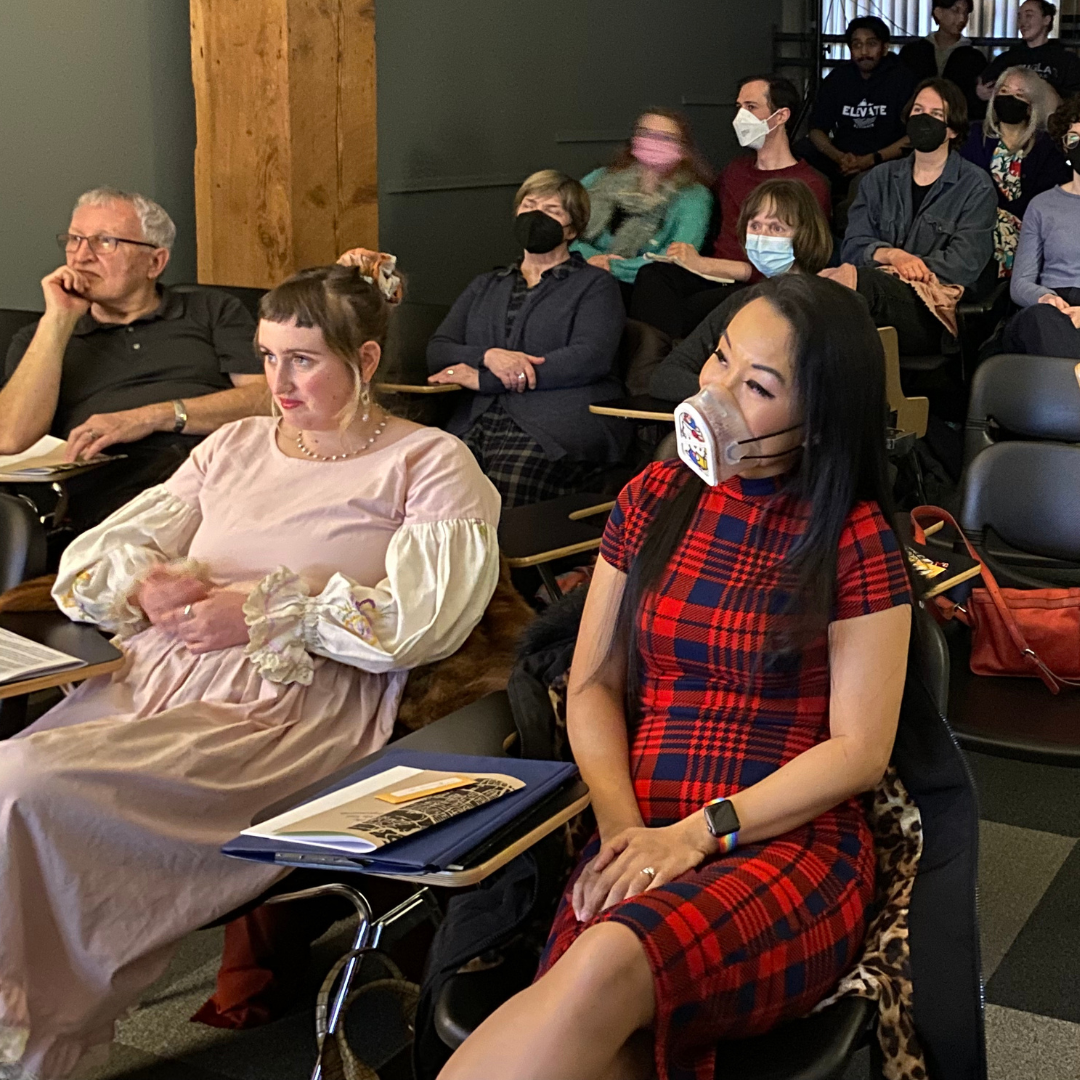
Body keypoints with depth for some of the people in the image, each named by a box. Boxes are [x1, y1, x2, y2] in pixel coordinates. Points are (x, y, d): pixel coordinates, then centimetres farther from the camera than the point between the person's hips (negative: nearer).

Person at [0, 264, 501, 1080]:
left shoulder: (430, 463, 8)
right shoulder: (233, 446, 24)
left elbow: (417, 617, -9)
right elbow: (92, 560, 19)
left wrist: (263, 612, -9)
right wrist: (148, 584, -4)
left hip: (293, 713, -5)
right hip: (153, 678, 6)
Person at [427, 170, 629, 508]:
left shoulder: (595, 285, 17)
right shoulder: (485, 286, 31)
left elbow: (590, 358, -2)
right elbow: (437, 351, 19)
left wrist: (483, 379, -5)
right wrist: (488, 356, -6)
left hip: (558, 426, -3)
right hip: (477, 423, 4)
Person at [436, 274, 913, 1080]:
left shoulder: (855, 539, -2)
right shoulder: (654, 500, 11)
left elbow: (860, 752, -4)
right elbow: (593, 686, 12)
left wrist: (697, 835, -12)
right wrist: (621, 825, -5)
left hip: (791, 844, -3)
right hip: (641, 839, 3)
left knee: (608, 967, -35)